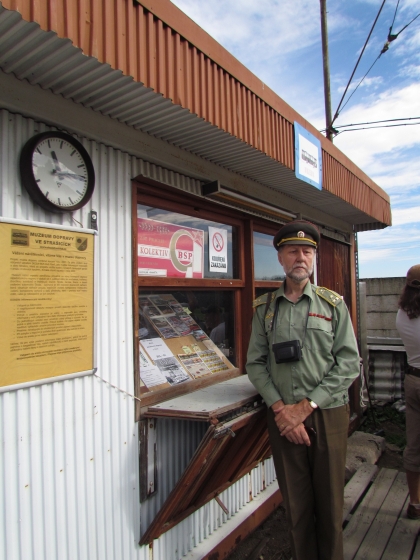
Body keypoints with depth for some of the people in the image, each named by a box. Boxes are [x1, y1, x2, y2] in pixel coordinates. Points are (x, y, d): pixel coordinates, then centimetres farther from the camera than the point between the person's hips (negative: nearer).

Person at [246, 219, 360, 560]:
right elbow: (256, 364, 1)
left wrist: (306, 406, -12)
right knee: (295, 503, 11)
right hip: (283, 417, 1)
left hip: (327, 414, 0)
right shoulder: (264, 308, 3)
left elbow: (349, 363, -6)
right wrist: (280, 408, -11)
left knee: (330, 501, 13)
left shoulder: (333, 304, 0)